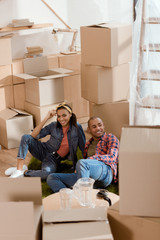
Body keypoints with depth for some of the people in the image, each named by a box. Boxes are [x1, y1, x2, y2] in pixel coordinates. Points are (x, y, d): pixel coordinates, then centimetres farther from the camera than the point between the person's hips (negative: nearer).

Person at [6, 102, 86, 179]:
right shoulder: (53, 126, -5)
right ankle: (18, 170, -25)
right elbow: (33, 136, -14)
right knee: (26, 137, -23)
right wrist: (46, 118, -18)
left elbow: (84, 148, -5)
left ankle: (23, 172, -17)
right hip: (44, 151, 3)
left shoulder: (77, 127, -10)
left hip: (54, 159, -3)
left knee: (47, 172, -39)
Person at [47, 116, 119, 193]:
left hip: (105, 172, -7)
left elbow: (112, 157, -4)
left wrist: (90, 159, -15)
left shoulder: (110, 138, 13)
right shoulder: (88, 144, 32)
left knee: (82, 163, -37)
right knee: (51, 177, -8)